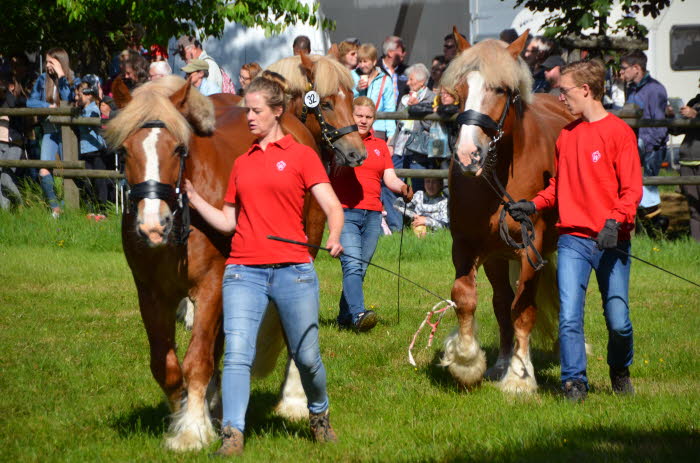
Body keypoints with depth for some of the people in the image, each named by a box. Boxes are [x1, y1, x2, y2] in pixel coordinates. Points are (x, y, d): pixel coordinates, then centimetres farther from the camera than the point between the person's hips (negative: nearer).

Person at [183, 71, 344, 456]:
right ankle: (232, 434, -15)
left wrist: (334, 237, -26)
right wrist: (194, 199, 5)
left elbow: (332, 206, -7)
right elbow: (227, 222, 17)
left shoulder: (301, 156, 3)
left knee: (307, 357, 6)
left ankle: (319, 416, 32)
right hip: (244, 271, 3)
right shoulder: (241, 164, 16)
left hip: (293, 270, -3)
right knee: (237, 354, -13)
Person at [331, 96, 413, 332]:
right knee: (352, 264, -18)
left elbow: (389, 178, 12)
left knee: (361, 268, 6)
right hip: (345, 212, -5)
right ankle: (358, 314, -32)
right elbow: (334, 173, -5)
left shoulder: (380, 146, 18)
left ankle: (345, 316, 16)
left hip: (372, 215, 5)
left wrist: (402, 188, -9)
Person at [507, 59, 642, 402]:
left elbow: (632, 189, -9)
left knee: (618, 322, 2)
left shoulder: (618, 132, -5)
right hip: (572, 238, 4)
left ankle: (620, 372, 28)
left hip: (611, 241, -4)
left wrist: (615, 221, -24)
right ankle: (574, 383, -2)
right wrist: (533, 204, 5)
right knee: (569, 317, -9)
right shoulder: (566, 135, 12)